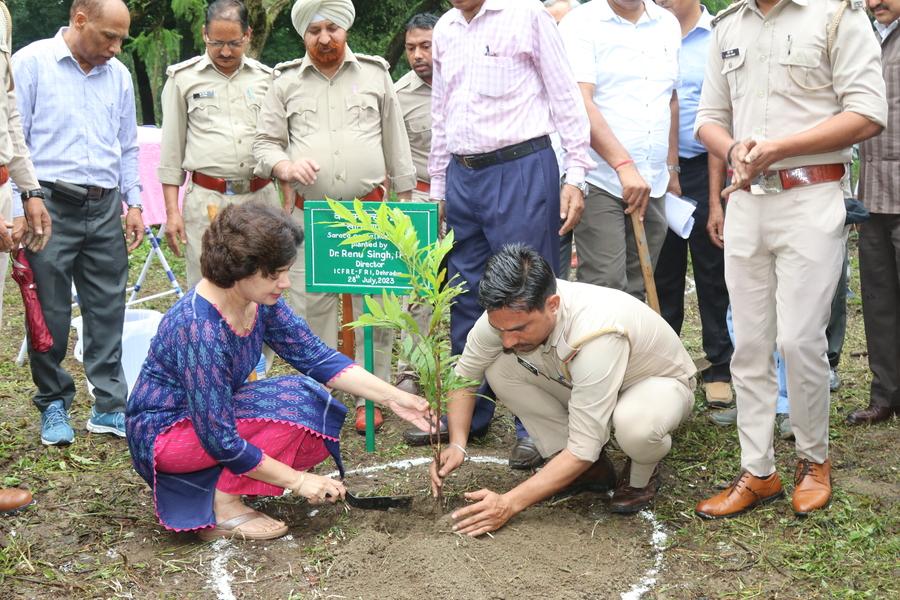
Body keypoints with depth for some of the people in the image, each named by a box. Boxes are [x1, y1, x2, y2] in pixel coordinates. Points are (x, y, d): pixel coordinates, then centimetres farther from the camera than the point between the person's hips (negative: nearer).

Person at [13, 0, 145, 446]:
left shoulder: (118, 74, 12)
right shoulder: (31, 63, -3)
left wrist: (134, 203, 12)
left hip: (104, 208, 4)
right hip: (51, 205, -4)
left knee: (108, 311, 4)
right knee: (50, 313, 3)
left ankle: (110, 407, 12)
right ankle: (53, 406, 18)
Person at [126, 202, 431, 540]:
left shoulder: (259, 300, -8)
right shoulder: (200, 331, -32)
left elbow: (315, 357, -2)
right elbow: (220, 440, -29)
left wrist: (392, 397, -11)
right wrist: (297, 480, -22)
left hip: (213, 415, 9)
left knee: (320, 422, -4)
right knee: (292, 403, -24)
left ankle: (203, 488, 4)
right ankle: (222, 510, -11)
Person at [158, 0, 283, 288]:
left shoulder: (266, 78, 9)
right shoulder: (183, 78, 4)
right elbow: (171, 150, 7)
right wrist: (172, 211, 1)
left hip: (261, 198, 2)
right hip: (207, 200, -2)